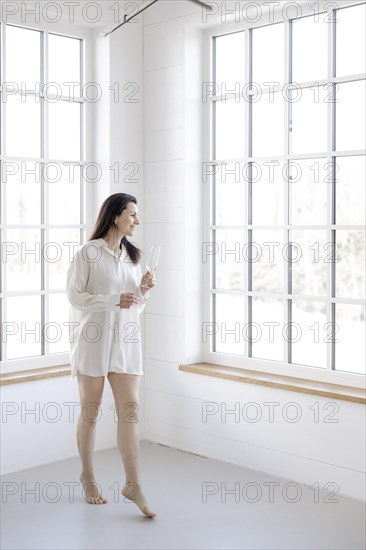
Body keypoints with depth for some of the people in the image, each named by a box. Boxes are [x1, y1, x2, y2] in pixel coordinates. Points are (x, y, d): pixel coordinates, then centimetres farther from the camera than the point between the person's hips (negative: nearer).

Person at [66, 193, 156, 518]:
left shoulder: (133, 255, 12)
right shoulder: (88, 253, -6)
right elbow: (74, 296, -8)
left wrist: (144, 290, -5)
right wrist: (114, 300, -18)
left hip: (125, 341, 5)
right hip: (93, 339, -4)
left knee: (130, 409, -2)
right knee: (90, 412, 7)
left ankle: (133, 485, 3)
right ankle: (88, 478, 24)